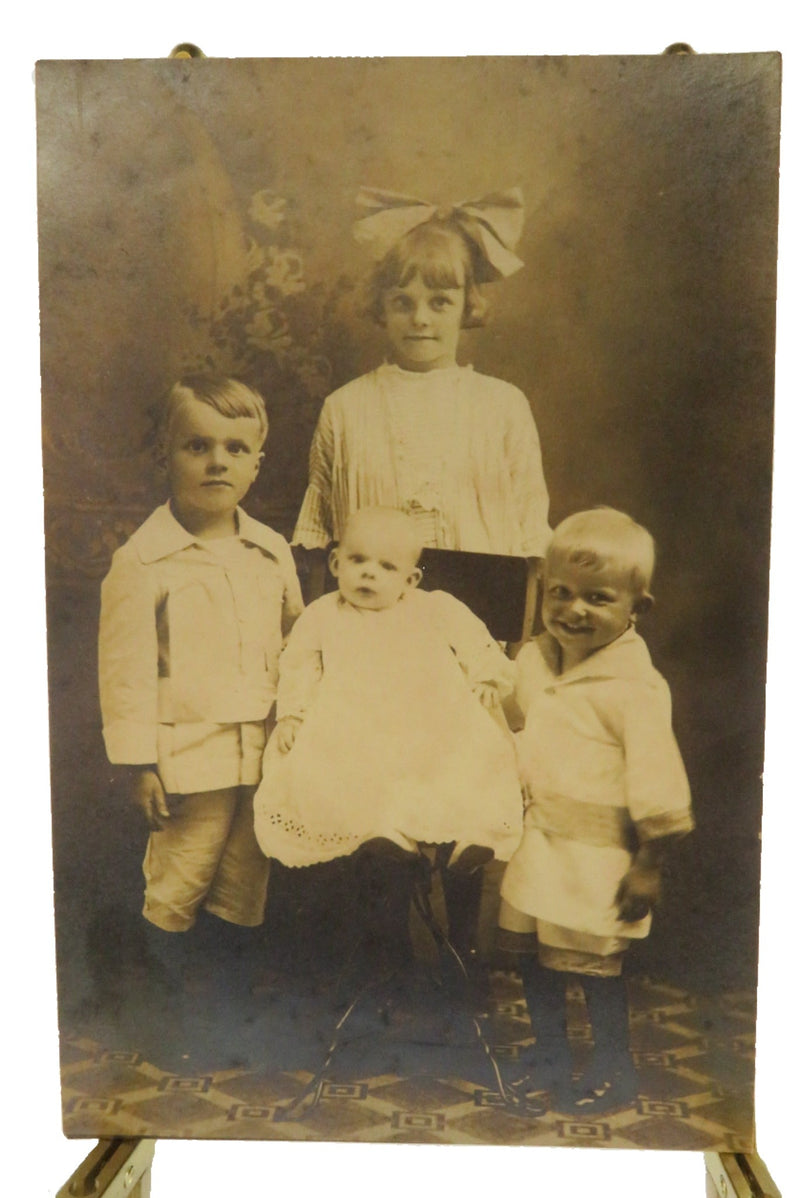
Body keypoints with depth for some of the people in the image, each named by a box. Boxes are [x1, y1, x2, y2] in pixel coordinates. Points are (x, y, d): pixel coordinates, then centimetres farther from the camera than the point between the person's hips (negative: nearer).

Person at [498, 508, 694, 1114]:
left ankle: (615, 1069, 34)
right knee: (531, 952, 19)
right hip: (534, 842, 7)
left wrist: (649, 865, -15)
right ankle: (550, 1054, 42)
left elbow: (657, 781, -19)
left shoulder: (634, 687, -23)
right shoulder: (534, 660, -1)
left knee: (592, 963, 8)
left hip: (596, 856, -7)